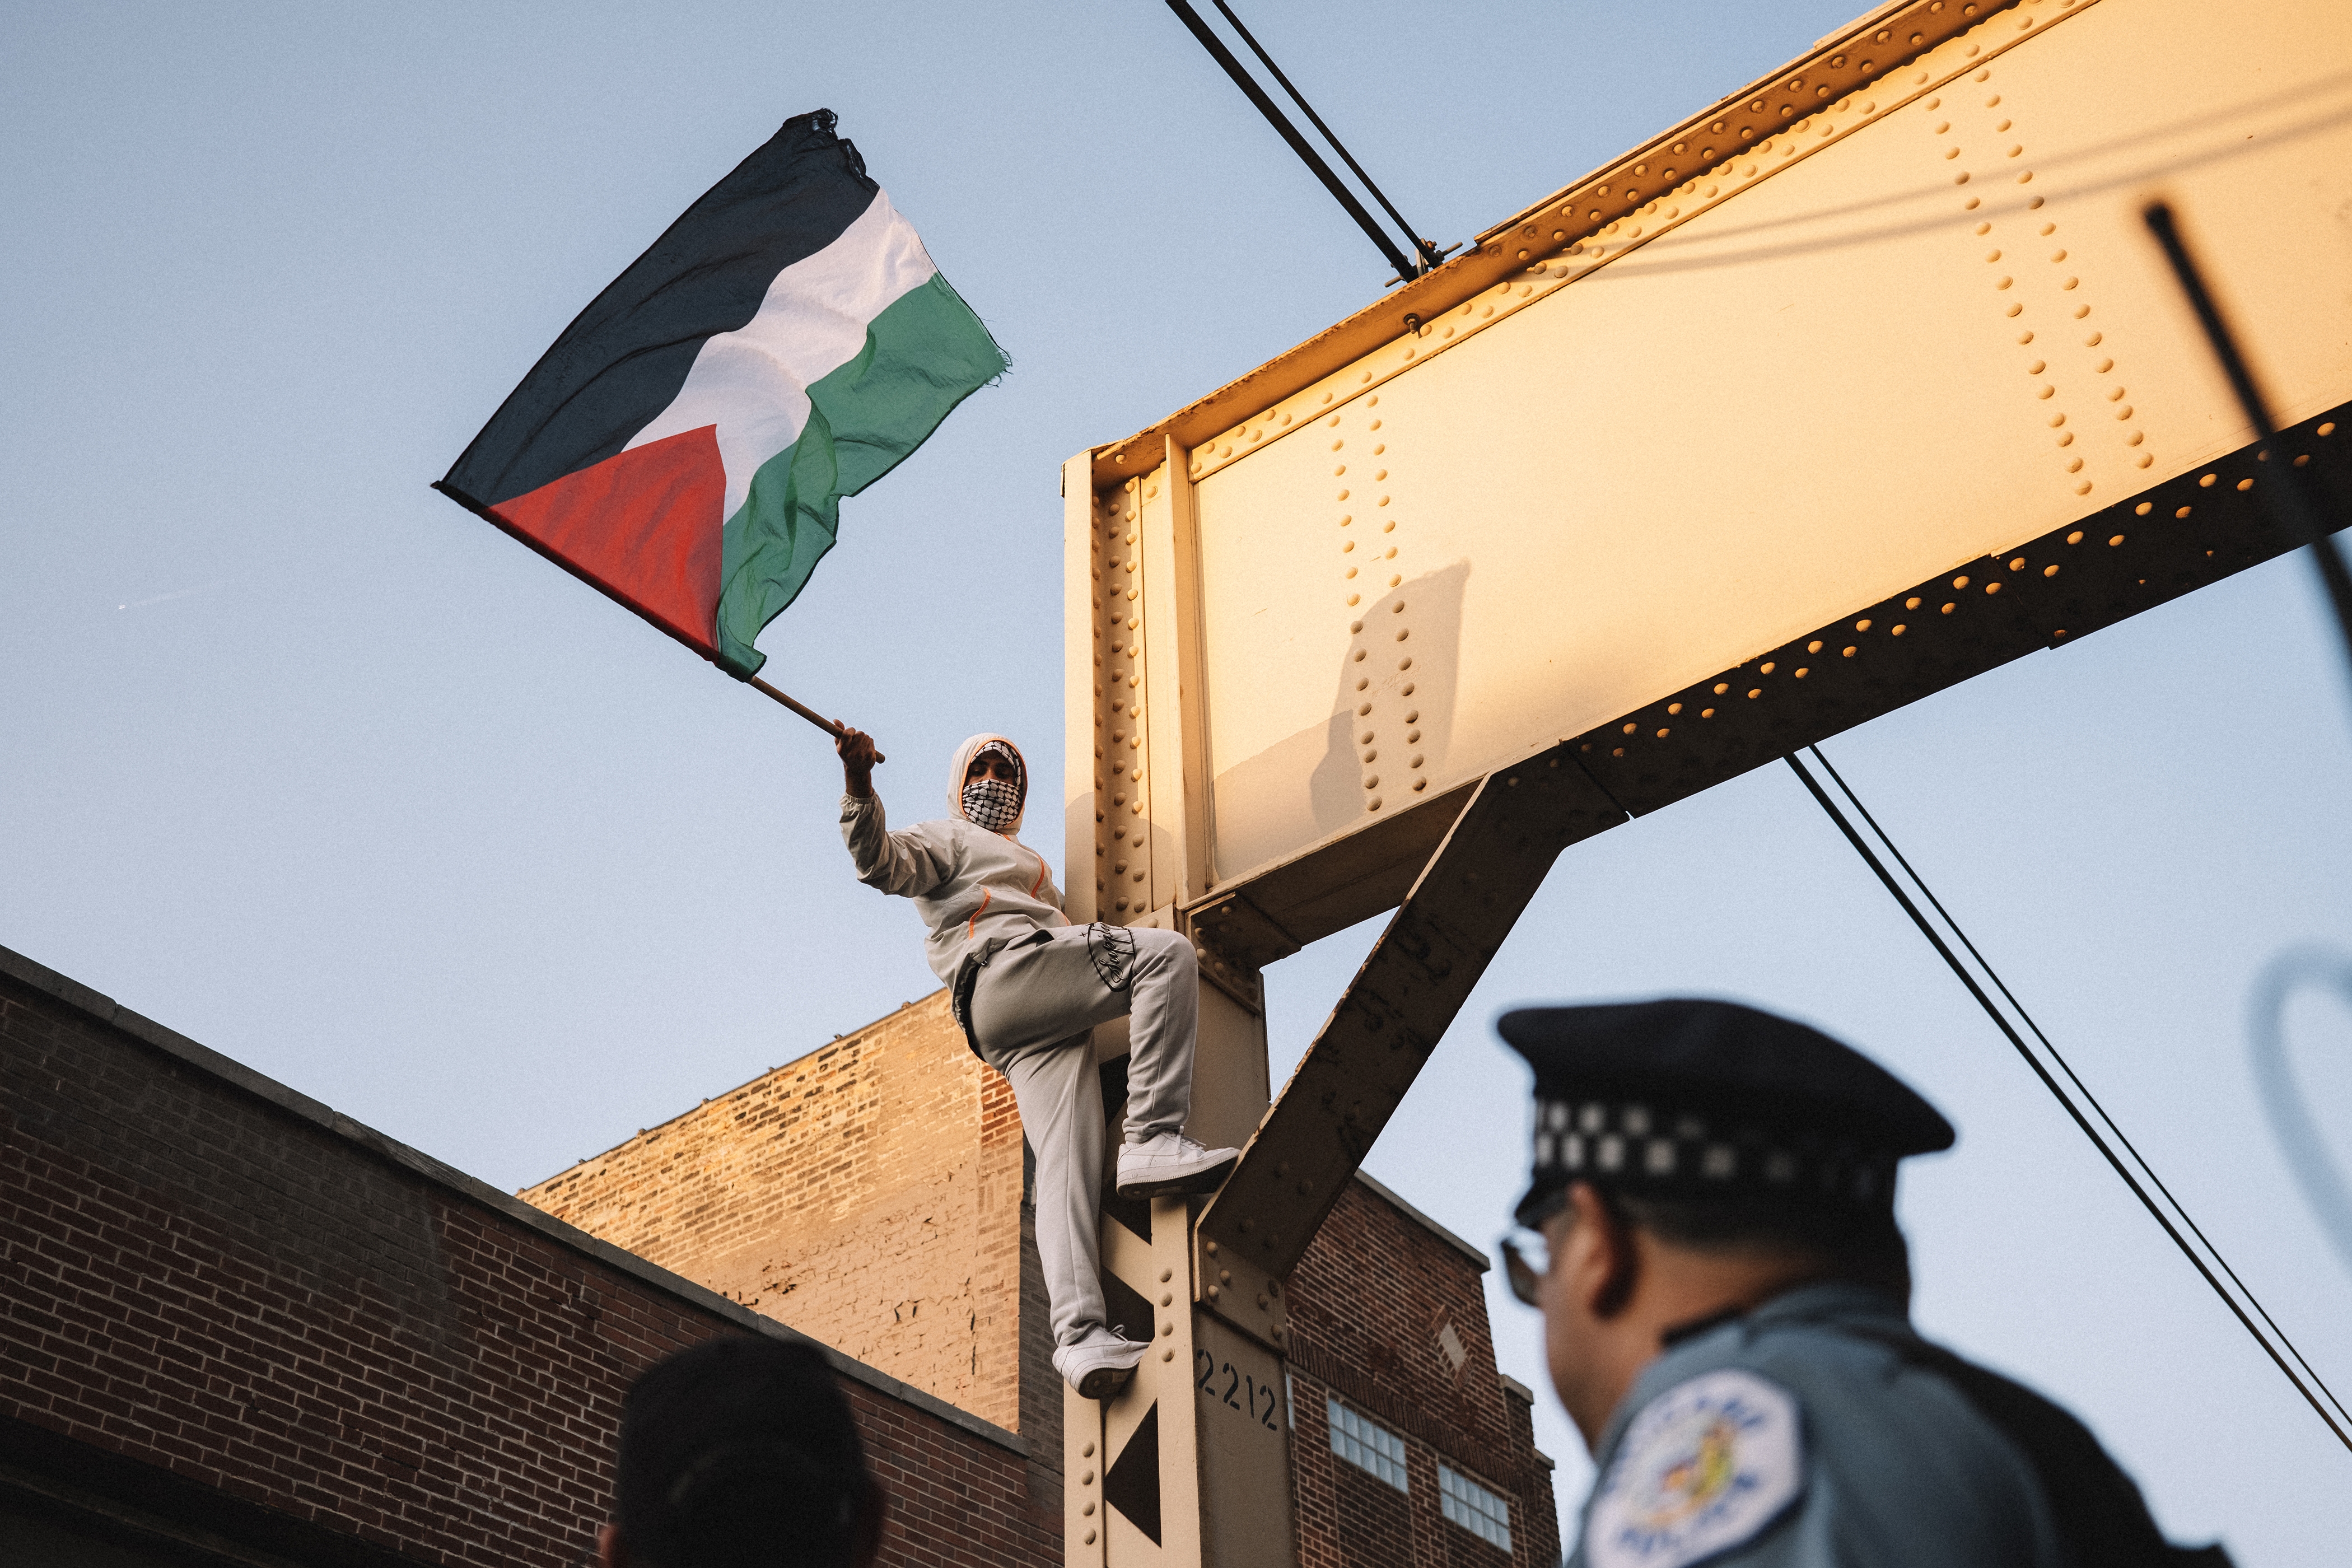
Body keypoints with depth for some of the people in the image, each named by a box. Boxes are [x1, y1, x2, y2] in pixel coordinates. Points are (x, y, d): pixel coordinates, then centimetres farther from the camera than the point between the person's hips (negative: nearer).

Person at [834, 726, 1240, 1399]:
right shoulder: (948, 840, 19)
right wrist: (859, 788, -18)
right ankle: (1153, 1140, -32)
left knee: (1066, 1166, -12)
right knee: (1166, 952, -22)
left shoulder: (1029, 865, 44)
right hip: (1004, 971, -7)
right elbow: (883, 862, -2)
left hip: (1040, 1027, 7)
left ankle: (1078, 1334, -27)